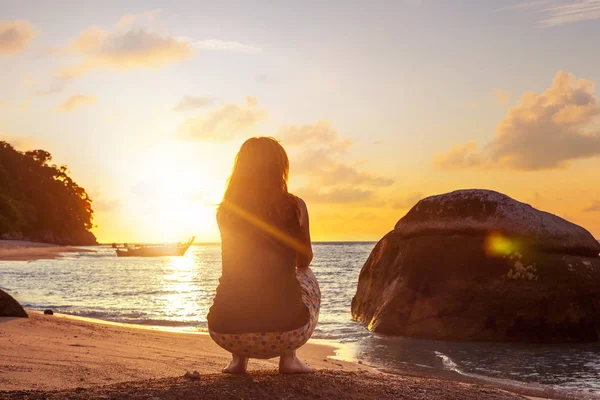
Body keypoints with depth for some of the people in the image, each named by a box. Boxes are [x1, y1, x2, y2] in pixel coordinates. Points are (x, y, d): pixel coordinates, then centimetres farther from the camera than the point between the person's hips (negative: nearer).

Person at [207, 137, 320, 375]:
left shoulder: (225, 210, 7)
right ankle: (289, 358, 19)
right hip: (284, 333, -2)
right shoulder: (294, 206, 0)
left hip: (227, 334, 3)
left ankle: (238, 359, 22)